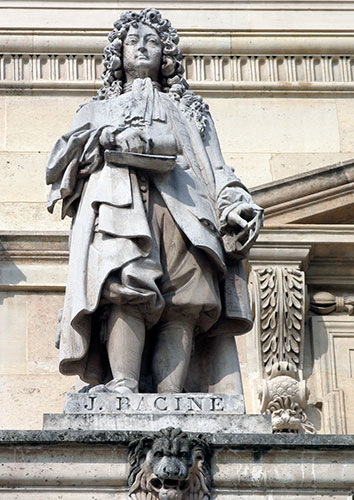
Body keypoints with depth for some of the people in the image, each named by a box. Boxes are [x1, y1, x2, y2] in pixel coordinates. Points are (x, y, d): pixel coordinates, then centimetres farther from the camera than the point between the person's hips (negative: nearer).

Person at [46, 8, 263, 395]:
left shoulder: (190, 110, 38)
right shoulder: (97, 111, 36)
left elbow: (216, 168, 23)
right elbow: (58, 166, 18)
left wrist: (234, 204, 1)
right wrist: (104, 138, -1)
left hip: (182, 209, 1)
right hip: (119, 203, -1)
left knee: (184, 304, -24)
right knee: (126, 289, -30)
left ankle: (167, 400, -37)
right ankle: (123, 385, -44)